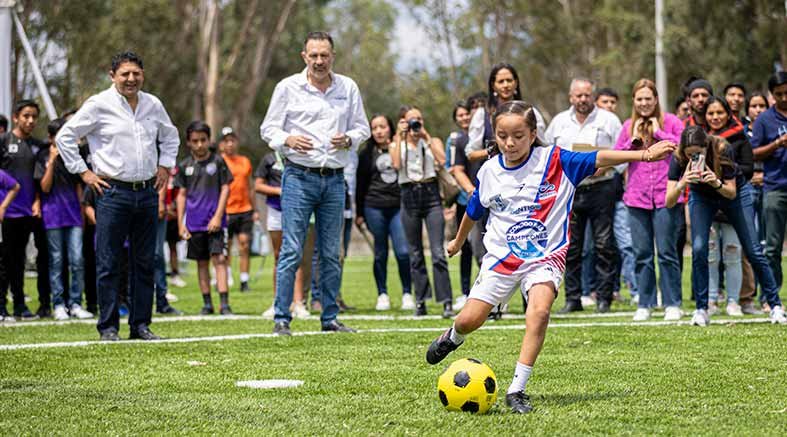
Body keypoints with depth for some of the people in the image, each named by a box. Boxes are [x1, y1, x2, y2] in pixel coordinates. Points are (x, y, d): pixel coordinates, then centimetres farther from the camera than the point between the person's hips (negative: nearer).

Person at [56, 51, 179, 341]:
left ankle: (141, 324, 14)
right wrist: (83, 172, -3)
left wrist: (164, 166, 17)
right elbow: (65, 137, 0)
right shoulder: (99, 105, -4)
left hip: (147, 192, 5)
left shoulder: (153, 105, 11)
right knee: (107, 263, -4)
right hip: (113, 192, -5)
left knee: (145, 262, 7)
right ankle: (108, 327, 2)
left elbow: (170, 136, 29)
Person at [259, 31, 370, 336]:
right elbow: (268, 129, 4)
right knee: (291, 250, -8)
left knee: (331, 253, 7)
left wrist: (349, 139, -7)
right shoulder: (287, 87, 1)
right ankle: (281, 319, -4)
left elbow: (362, 128, 15)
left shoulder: (348, 88, 9)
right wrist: (288, 140, -17)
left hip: (334, 179, 3)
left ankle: (330, 318, 15)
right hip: (299, 176, -3)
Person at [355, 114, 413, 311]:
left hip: (399, 206, 0)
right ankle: (382, 295, 12)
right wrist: (359, 213, 8)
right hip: (374, 207, 0)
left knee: (403, 252, -8)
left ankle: (407, 294, 3)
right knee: (380, 253, 3)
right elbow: (361, 184, 10)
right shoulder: (367, 153, 8)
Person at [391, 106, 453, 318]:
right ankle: (420, 302, 11)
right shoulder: (397, 145, 11)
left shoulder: (433, 141, 10)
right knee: (415, 254, 5)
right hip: (409, 197, 1)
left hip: (431, 195, -1)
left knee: (438, 252, -11)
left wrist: (426, 137, -6)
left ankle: (446, 302, -13)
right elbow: (396, 164, -10)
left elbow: (442, 160, -10)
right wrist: (400, 137, -7)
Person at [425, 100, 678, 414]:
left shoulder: (555, 161, -10)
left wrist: (643, 154, -33)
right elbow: (474, 211, 19)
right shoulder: (489, 171, 1)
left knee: (539, 310, -29)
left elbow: (598, 159, -21)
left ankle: (517, 390, -22)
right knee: (469, 320, -2)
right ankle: (452, 338, 38)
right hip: (501, 256, 3)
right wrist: (458, 241, 34)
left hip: (544, 256, -3)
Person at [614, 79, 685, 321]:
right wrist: (633, 140, -3)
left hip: (665, 196, -3)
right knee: (642, 253, 5)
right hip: (637, 196, 3)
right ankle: (644, 304, 12)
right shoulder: (628, 126, 13)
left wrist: (658, 132, -9)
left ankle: (672, 304, 4)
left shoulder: (670, 121, 2)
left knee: (667, 252, -3)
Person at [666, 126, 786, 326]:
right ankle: (701, 310, -6)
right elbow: (669, 202, -31)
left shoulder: (722, 149, -34)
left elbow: (732, 192, -26)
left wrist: (717, 183, -46)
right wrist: (682, 183, -50)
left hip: (732, 193, -1)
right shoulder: (679, 159, -29)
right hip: (701, 196, 1)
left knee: (753, 250, -3)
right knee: (698, 249, -17)